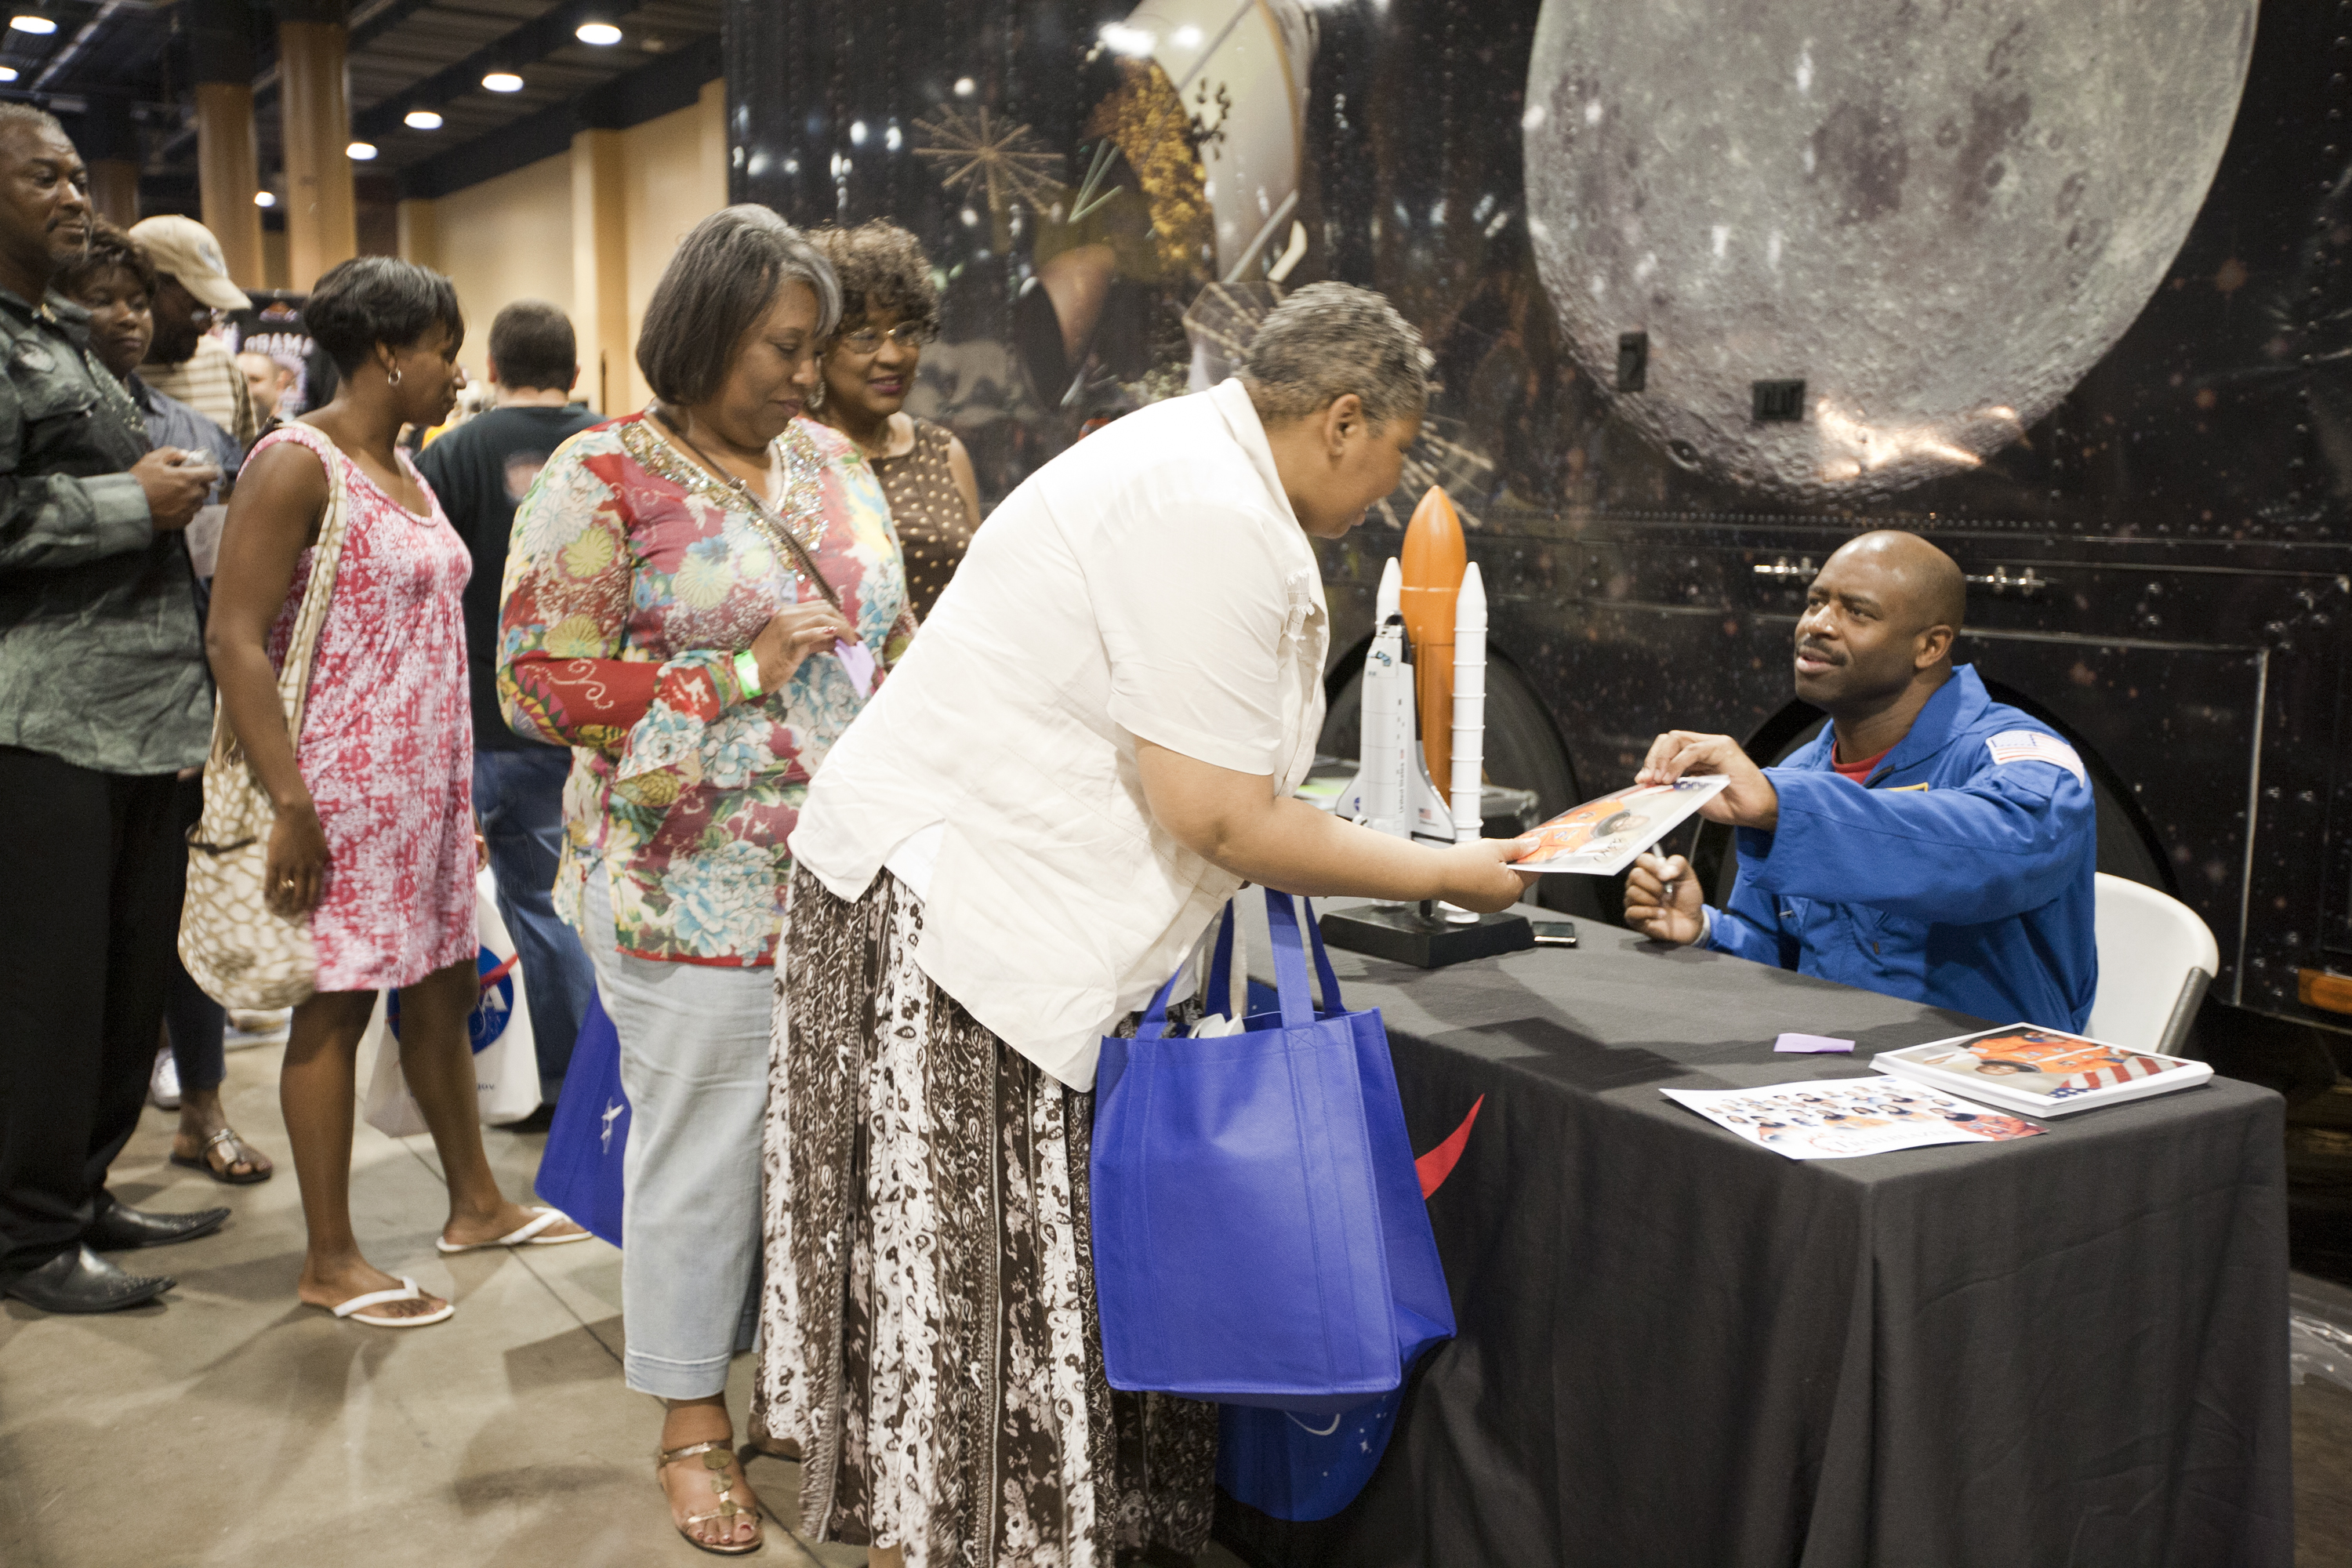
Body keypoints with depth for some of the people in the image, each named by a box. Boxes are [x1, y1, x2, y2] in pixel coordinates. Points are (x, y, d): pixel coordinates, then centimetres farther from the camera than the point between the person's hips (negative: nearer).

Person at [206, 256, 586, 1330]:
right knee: (337, 1006, 0)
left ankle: (474, 1203, 29)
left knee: (443, 986, 15)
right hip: (344, 786, -8)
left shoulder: (405, 474, 14)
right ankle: (330, 1260, 12)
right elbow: (235, 639, -18)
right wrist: (289, 805, -22)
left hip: (429, 779, 8)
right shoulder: (296, 464, -12)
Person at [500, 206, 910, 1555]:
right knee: (703, 1146, 5)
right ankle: (695, 1418, 23)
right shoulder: (604, 478, -6)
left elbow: (894, 637, 20)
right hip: (698, 885, -5)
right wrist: (738, 676, -16)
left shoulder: (832, 462, 12)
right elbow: (540, 682, -11)